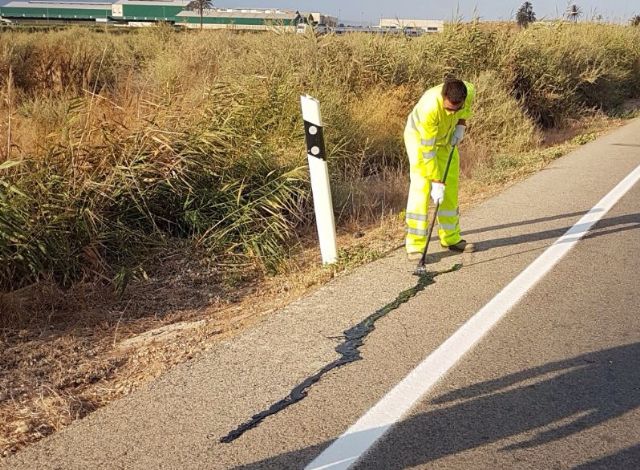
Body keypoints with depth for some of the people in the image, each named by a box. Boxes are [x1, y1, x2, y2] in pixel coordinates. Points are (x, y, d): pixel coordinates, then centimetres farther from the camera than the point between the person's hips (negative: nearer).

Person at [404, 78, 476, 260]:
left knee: (451, 187, 7)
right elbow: (427, 150, -35)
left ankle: (451, 238, 19)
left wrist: (461, 125, -10)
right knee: (421, 188, -16)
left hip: (446, 137, 6)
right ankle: (415, 245, -14)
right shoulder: (429, 107, -42)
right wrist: (436, 182, -32)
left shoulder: (469, 91, -27)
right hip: (419, 137, -6)